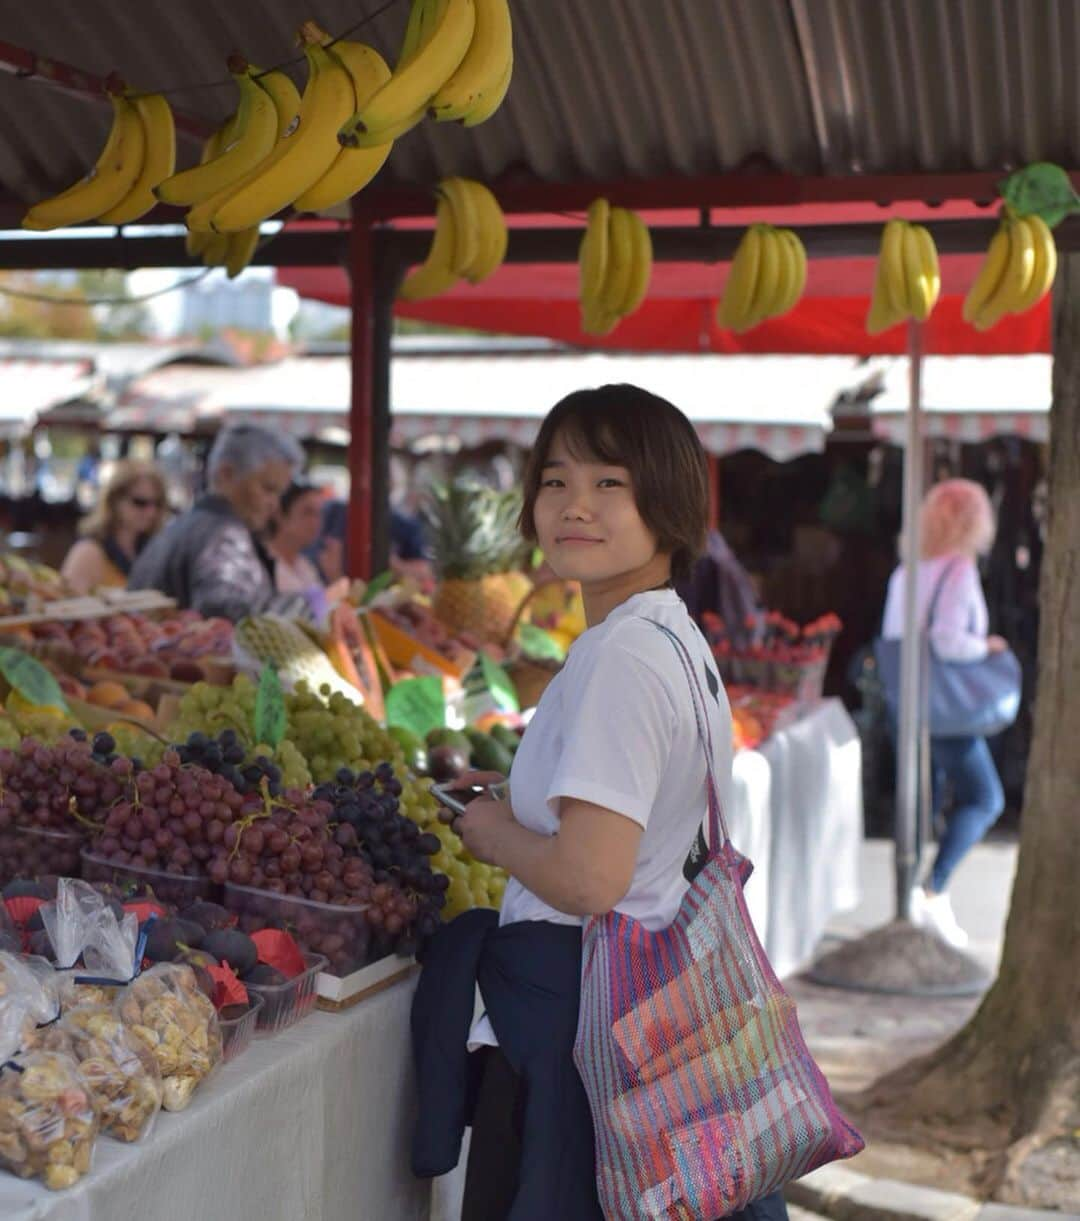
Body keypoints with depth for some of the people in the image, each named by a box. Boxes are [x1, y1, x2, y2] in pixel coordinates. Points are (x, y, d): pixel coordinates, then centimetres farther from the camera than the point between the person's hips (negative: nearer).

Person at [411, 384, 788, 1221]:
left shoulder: (619, 657, -21)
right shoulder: (679, 636, 10)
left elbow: (589, 878, -26)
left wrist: (495, 834, -8)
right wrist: (529, 799, 15)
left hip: (574, 991, -10)